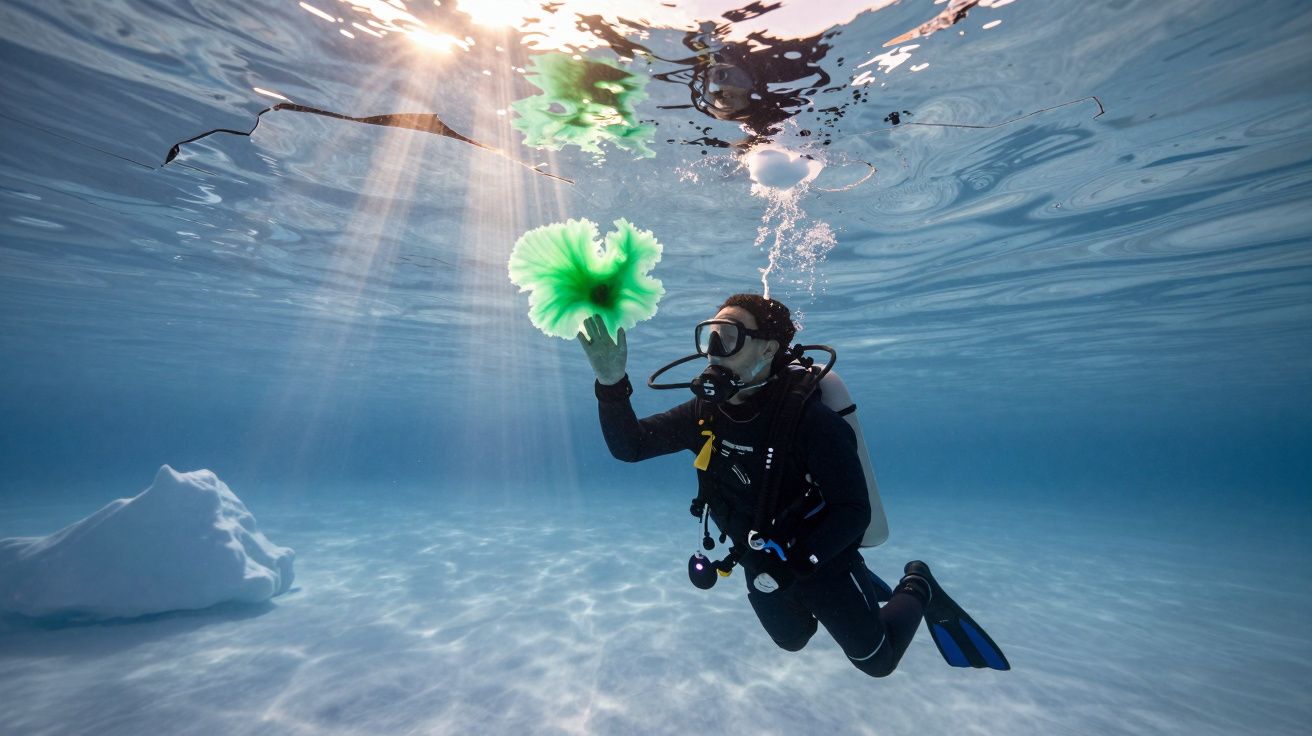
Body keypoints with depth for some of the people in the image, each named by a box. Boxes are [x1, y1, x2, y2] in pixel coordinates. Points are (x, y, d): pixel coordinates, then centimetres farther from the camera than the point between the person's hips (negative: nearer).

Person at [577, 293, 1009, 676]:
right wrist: (612, 382, -35)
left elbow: (854, 511, -26)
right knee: (792, 640, 31)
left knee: (877, 660, 16)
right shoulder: (706, 412, -16)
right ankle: (863, 591, 50)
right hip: (760, 564, 6)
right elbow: (630, 445, -20)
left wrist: (797, 565, -32)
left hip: (822, 561, -5)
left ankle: (916, 589, 40)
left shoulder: (810, 418, -33)